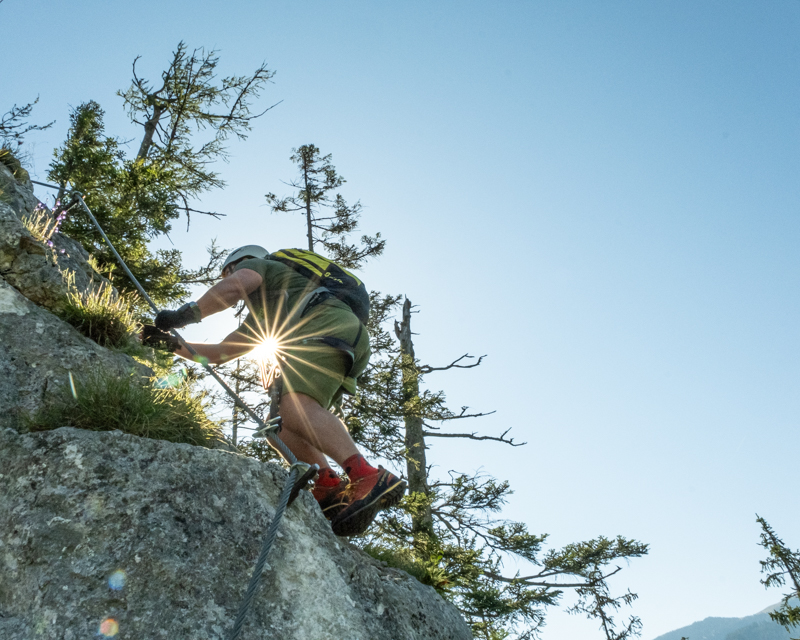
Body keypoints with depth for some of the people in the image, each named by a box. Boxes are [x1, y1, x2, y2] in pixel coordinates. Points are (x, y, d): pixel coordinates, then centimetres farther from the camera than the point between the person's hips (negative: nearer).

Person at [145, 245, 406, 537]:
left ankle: (371, 478, -44)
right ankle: (330, 486, -14)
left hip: (329, 321, -9)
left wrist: (186, 314, 1)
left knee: (295, 406, -28)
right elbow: (219, 353, 43)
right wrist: (171, 343, 38)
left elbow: (236, 284, -5)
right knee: (279, 422, 4)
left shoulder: (256, 265, 21)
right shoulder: (260, 318, 43)